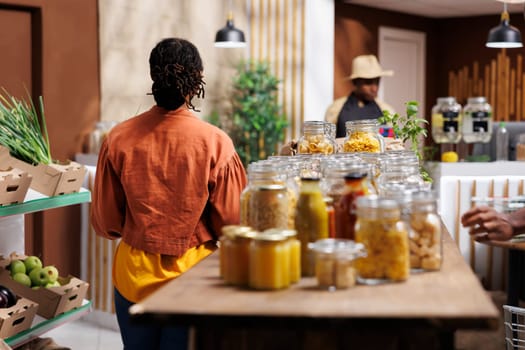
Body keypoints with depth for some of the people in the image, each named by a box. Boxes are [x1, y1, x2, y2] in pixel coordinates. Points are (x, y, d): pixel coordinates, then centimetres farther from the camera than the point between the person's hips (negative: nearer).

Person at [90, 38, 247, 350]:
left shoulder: (118, 139, -10)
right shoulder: (216, 143, -17)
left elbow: (106, 224, -1)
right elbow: (231, 223, -9)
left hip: (134, 274, 2)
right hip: (191, 273, -2)